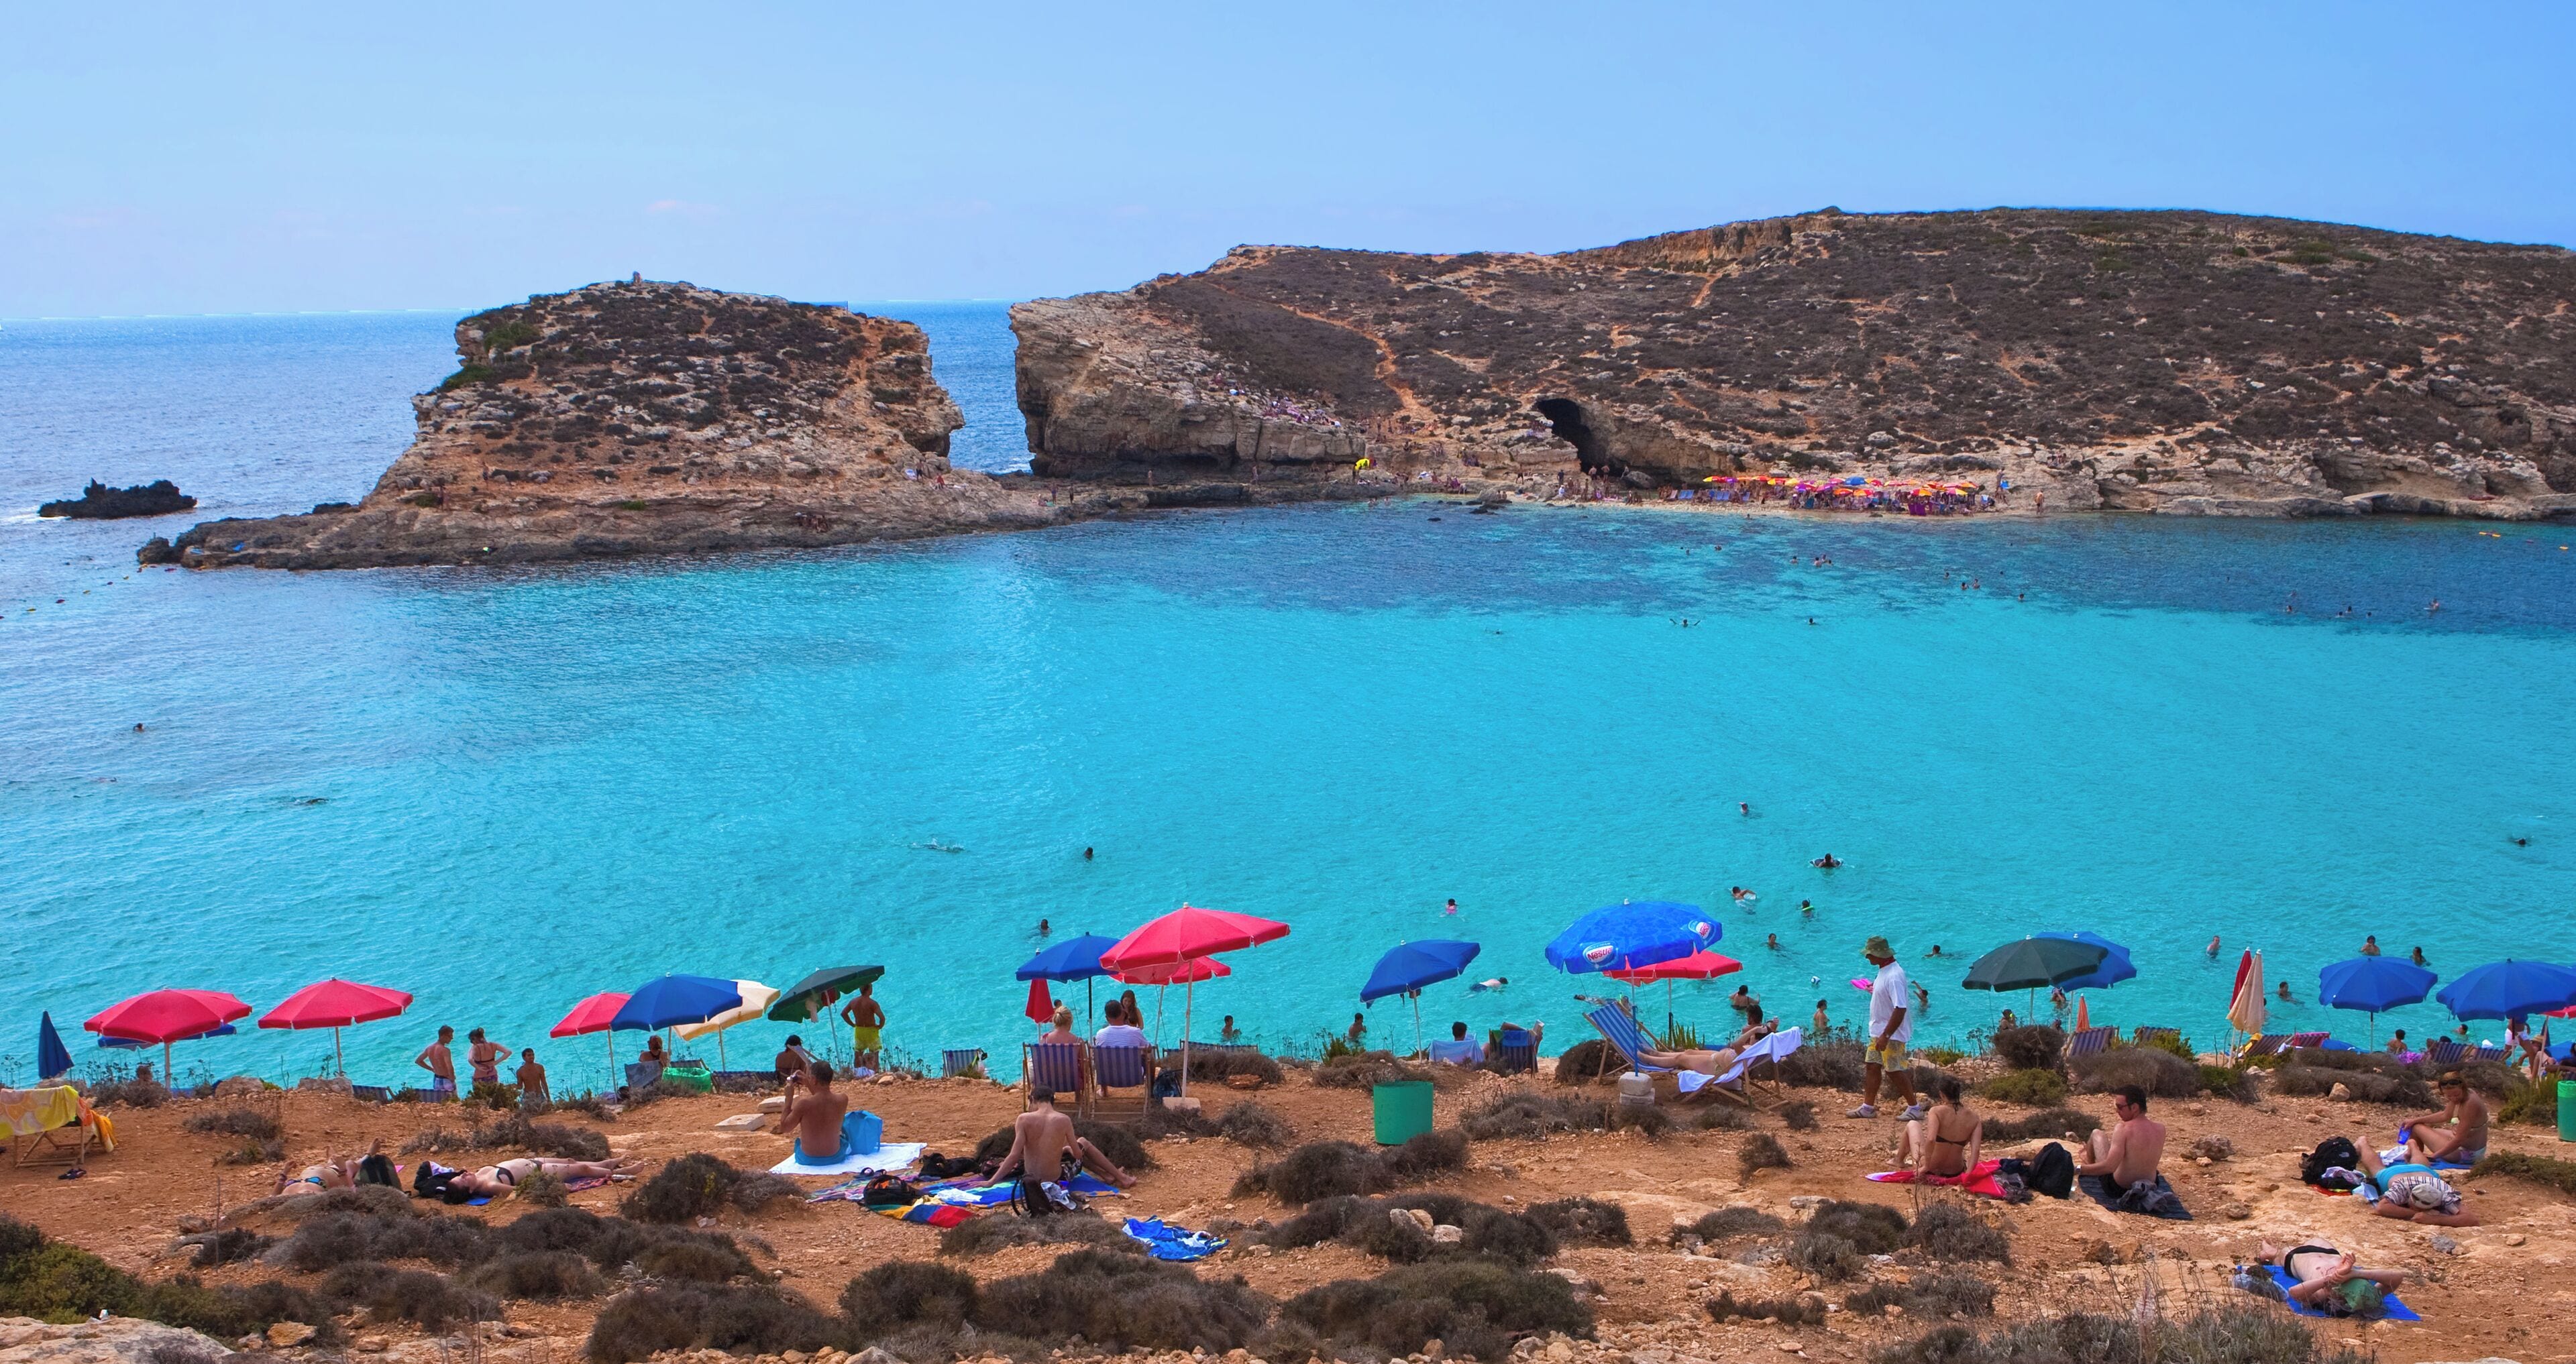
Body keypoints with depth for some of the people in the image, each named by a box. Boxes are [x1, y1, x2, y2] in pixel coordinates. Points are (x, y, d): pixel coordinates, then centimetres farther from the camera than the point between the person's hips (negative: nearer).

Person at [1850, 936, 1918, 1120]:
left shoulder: (1893, 977, -26)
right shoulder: (1884, 972, 6)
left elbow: (1900, 1009, -31)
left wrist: (1885, 1036, -31)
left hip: (1891, 1034, -10)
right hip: (1879, 1031, 10)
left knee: (1896, 1071, -2)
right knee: (1872, 1066, 13)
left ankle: (1914, 1108, 9)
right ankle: (1868, 1107, 21)